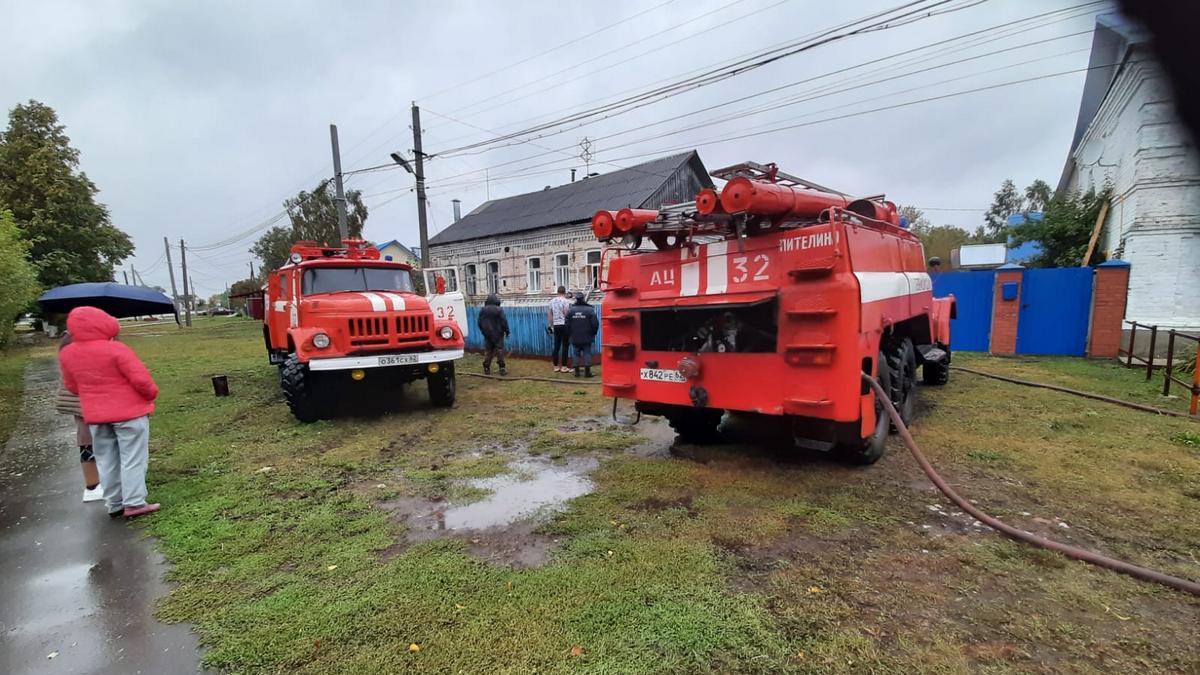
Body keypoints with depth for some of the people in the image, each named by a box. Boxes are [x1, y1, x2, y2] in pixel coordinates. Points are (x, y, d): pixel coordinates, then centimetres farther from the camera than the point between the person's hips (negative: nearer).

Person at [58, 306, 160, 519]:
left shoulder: (67, 354, 1)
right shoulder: (116, 349, -19)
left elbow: (72, 386, 13)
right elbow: (141, 379, -20)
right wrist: (152, 393, -1)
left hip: (95, 416, 6)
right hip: (129, 412, -6)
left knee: (106, 461, 15)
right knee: (132, 459, 1)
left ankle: (114, 505, 21)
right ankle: (134, 503, 2)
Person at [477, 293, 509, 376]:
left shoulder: (482, 310, 2)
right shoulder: (499, 310, -12)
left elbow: (480, 323, 8)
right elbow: (504, 322, -11)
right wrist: (506, 331, 2)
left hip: (487, 335, 4)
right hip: (498, 334, -3)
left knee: (487, 352, 8)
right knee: (500, 351, 1)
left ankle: (486, 369, 9)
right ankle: (502, 368, 0)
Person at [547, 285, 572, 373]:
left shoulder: (552, 301, 9)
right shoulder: (566, 301, -8)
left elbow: (549, 315, 12)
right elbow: (568, 315, -11)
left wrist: (551, 326, 19)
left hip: (556, 326, 5)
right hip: (564, 325, -5)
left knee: (556, 346, 9)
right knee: (565, 346, 0)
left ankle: (556, 366, 13)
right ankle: (564, 367, 2)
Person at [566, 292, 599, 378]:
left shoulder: (571, 310, 0)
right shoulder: (589, 310, -8)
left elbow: (567, 324, 2)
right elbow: (595, 323, -10)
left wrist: (569, 334, 14)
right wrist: (593, 333, 6)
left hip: (575, 338, 2)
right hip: (587, 338, -2)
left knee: (577, 354, 11)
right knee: (587, 353, 4)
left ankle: (577, 372, 13)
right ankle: (587, 372, 2)